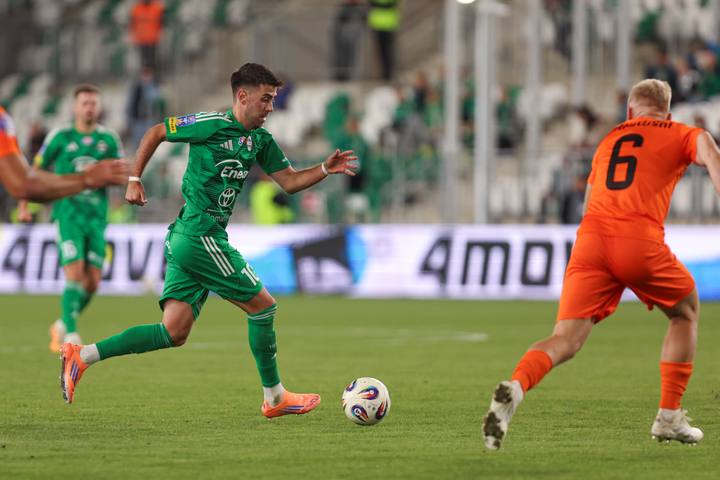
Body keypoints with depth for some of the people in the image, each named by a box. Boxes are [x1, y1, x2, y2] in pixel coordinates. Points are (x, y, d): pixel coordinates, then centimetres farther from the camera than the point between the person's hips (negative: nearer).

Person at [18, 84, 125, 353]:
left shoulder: (109, 139, 6)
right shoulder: (60, 137, 0)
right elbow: (36, 171, 9)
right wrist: (24, 206, 8)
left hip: (96, 217, 4)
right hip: (68, 214, -3)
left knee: (93, 281, 2)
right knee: (75, 275, -16)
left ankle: (62, 326, 23)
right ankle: (70, 336, -10)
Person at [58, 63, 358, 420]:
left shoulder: (260, 141, 14)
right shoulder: (213, 124, -9)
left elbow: (290, 181, 16)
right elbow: (155, 133, 0)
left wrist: (326, 169, 0)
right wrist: (134, 181, -2)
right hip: (200, 237, -9)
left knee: (174, 333, 2)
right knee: (263, 305, -1)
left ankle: (82, 356, 0)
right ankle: (274, 398, 9)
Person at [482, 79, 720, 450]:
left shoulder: (609, 140, 31)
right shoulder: (683, 135, 18)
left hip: (590, 238, 3)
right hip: (641, 242, -3)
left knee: (565, 339, -5)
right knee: (686, 311, 24)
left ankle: (515, 387, -36)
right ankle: (669, 418, 18)